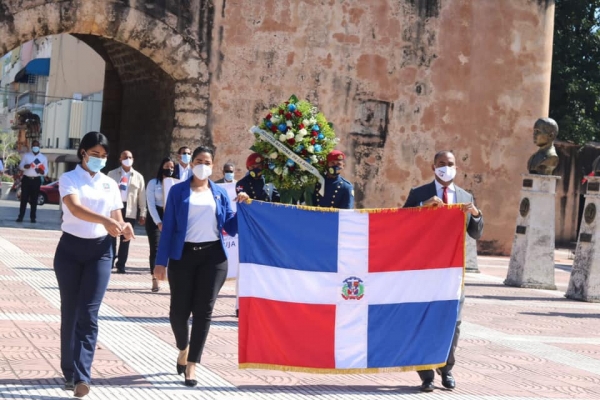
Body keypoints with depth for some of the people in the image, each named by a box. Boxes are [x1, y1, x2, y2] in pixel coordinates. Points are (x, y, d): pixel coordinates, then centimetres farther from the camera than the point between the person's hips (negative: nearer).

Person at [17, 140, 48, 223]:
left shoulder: (43, 157, 8)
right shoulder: (26, 155, 8)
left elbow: (46, 170, 7)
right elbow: (20, 166, 5)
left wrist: (43, 172, -17)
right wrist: (25, 166, -19)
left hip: (36, 180, 0)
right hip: (26, 179, 0)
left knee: (34, 199, 2)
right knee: (24, 198, -2)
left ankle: (33, 217, 6)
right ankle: (20, 216, 1)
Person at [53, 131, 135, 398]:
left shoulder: (110, 184, 10)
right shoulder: (68, 179, -3)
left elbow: (117, 218, 10)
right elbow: (75, 208, -22)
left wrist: (124, 228, -15)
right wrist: (105, 221, -38)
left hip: (100, 250, 2)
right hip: (70, 248, -1)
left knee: (88, 312, -8)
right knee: (70, 311, 4)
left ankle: (82, 376, -13)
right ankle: (69, 371, 15)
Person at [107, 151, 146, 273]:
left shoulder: (138, 177, 8)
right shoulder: (112, 174, 7)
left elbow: (142, 197, 7)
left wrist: (142, 214, 2)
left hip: (129, 211, 1)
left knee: (125, 239, 4)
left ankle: (121, 265, 7)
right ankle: (110, 262, 9)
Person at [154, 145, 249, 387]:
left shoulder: (220, 193, 11)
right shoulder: (178, 191, 4)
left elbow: (231, 228, 8)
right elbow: (168, 227, 0)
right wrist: (161, 261, -5)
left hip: (213, 256, 1)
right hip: (183, 255, -1)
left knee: (203, 310, -2)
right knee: (179, 309, -1)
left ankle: (192, 365, 5)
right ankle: (183, 349, 30)